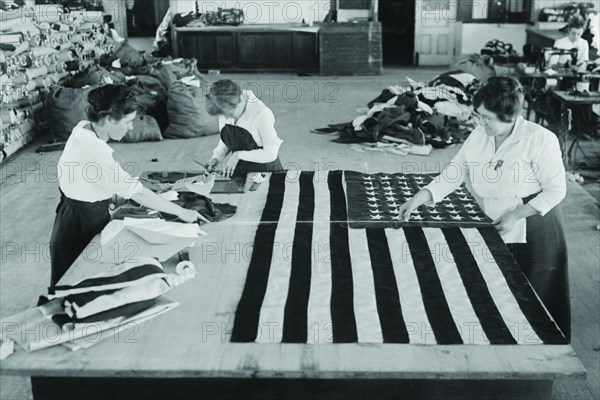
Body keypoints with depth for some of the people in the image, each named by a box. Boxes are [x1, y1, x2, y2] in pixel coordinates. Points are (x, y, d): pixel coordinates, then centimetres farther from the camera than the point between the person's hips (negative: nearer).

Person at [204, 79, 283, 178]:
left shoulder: (262, 114, -21)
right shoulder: (225, 111, -4)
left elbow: (270, 154, -16)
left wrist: (239, 155, -19)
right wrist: (217, 157, -7)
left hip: (264, 171, -5)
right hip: (236, 170, 5)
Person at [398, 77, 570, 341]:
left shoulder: (540, 140, -16)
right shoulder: (478, 136, 0)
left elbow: (556, 190, -13)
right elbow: (454, 172, 2)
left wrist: (516, 215, -19)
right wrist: (419, 198, -9)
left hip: (532, 233, -5)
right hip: (494, 230, 5)